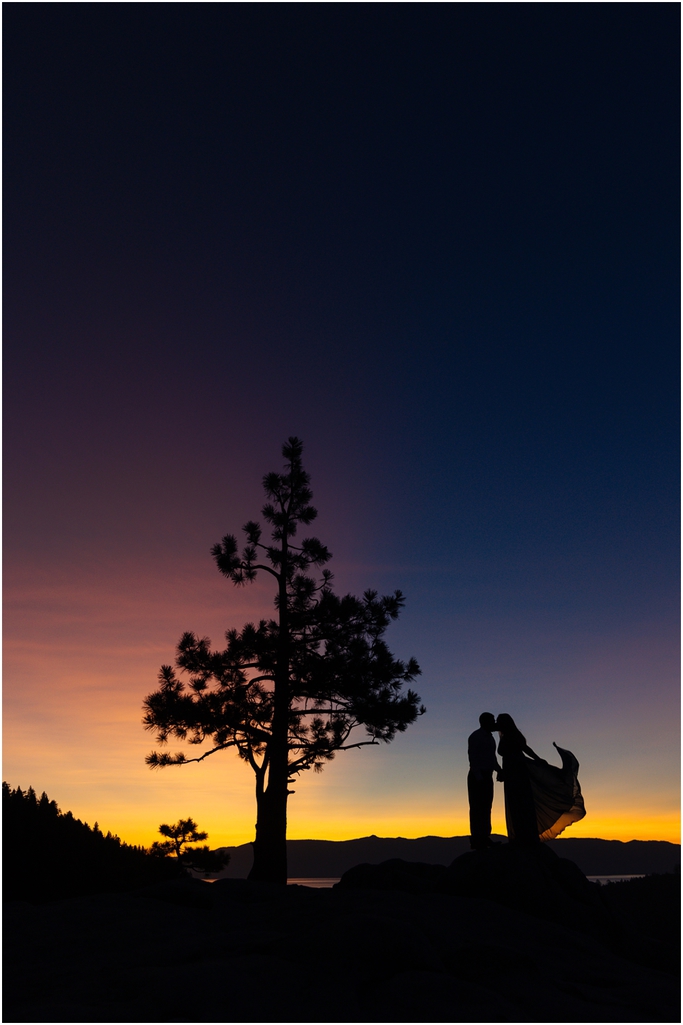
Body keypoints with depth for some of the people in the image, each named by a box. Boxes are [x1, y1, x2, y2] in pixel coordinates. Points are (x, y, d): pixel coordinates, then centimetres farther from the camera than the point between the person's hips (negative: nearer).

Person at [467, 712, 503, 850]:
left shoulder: (489, 737, 16)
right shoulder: (475, 736, -11)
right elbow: (472, 757, -17)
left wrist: (498, 770, 6)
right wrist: (478, 776, -23)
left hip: (487, 776, 9)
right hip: (477, 777, -8)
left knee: (486, 807, 9)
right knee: (477, 808, -8)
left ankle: (484, 837, 14)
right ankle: (476, 839, -7)